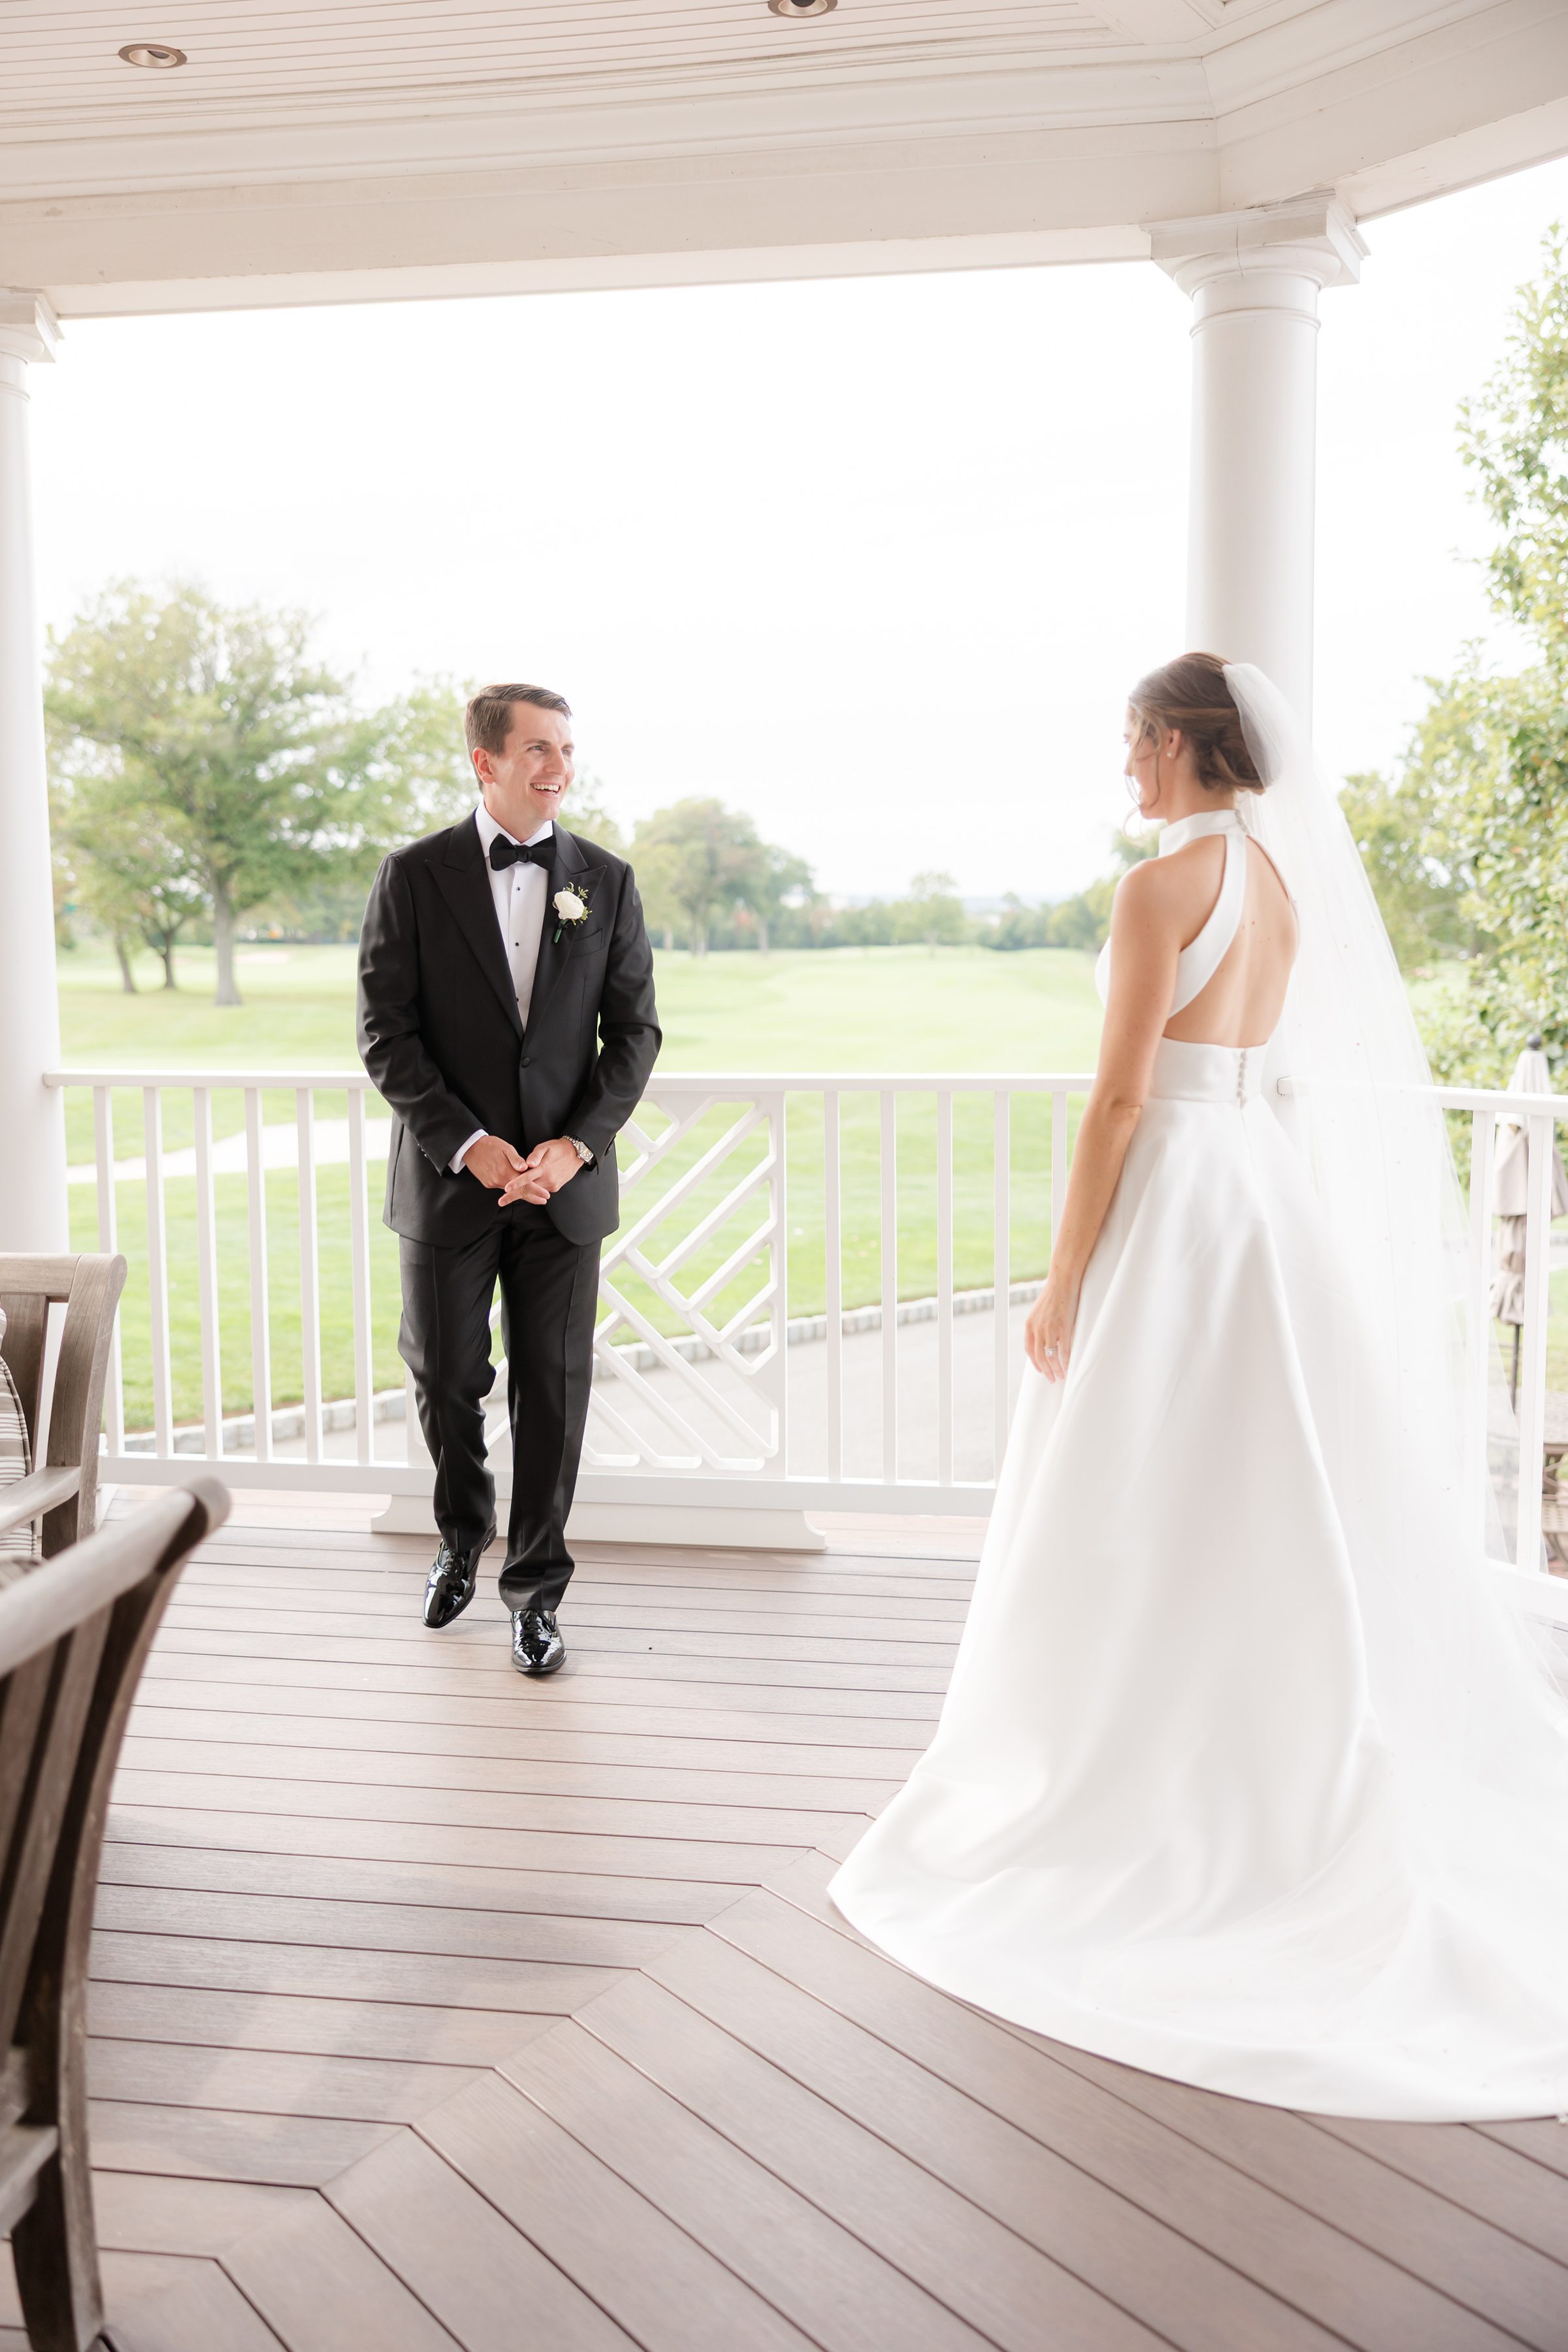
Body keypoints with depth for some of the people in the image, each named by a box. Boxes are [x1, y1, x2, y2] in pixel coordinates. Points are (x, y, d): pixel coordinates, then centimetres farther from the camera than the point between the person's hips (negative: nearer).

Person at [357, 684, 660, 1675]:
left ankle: (537, 1590, 19)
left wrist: (578, 1145, -10)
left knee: (554, 1391, 3)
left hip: (565, 1181, 1)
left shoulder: (607, 880, 4)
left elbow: (635, 1030, 3)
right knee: (447, 1380, 10)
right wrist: (467, 1144, -14)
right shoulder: (414, 876, -1)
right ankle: (463, 1538, 37)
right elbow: (386, 1035, -5)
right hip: (448, 1179, 0)